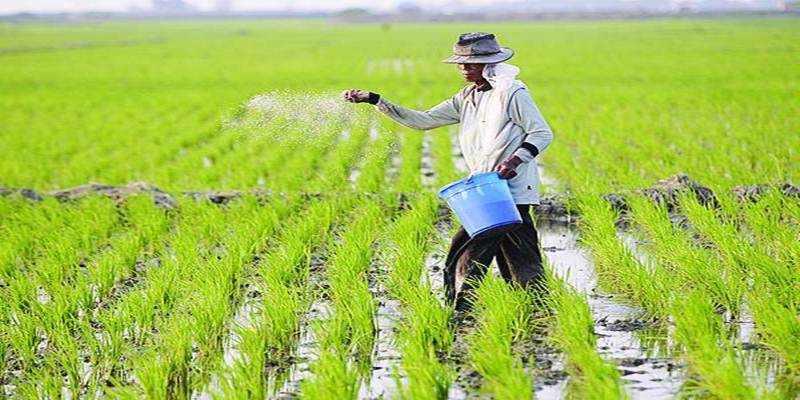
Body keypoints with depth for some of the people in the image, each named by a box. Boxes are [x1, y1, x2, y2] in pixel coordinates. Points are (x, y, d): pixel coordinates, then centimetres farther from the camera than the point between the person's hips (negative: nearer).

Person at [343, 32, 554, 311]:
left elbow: (542, 133, -6)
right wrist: (373, 100, 11)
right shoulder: (467, 98, 15)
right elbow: (424, 120, 15)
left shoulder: (512, 93, -8)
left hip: (512, 189, -8)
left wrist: (515, 160, -22)